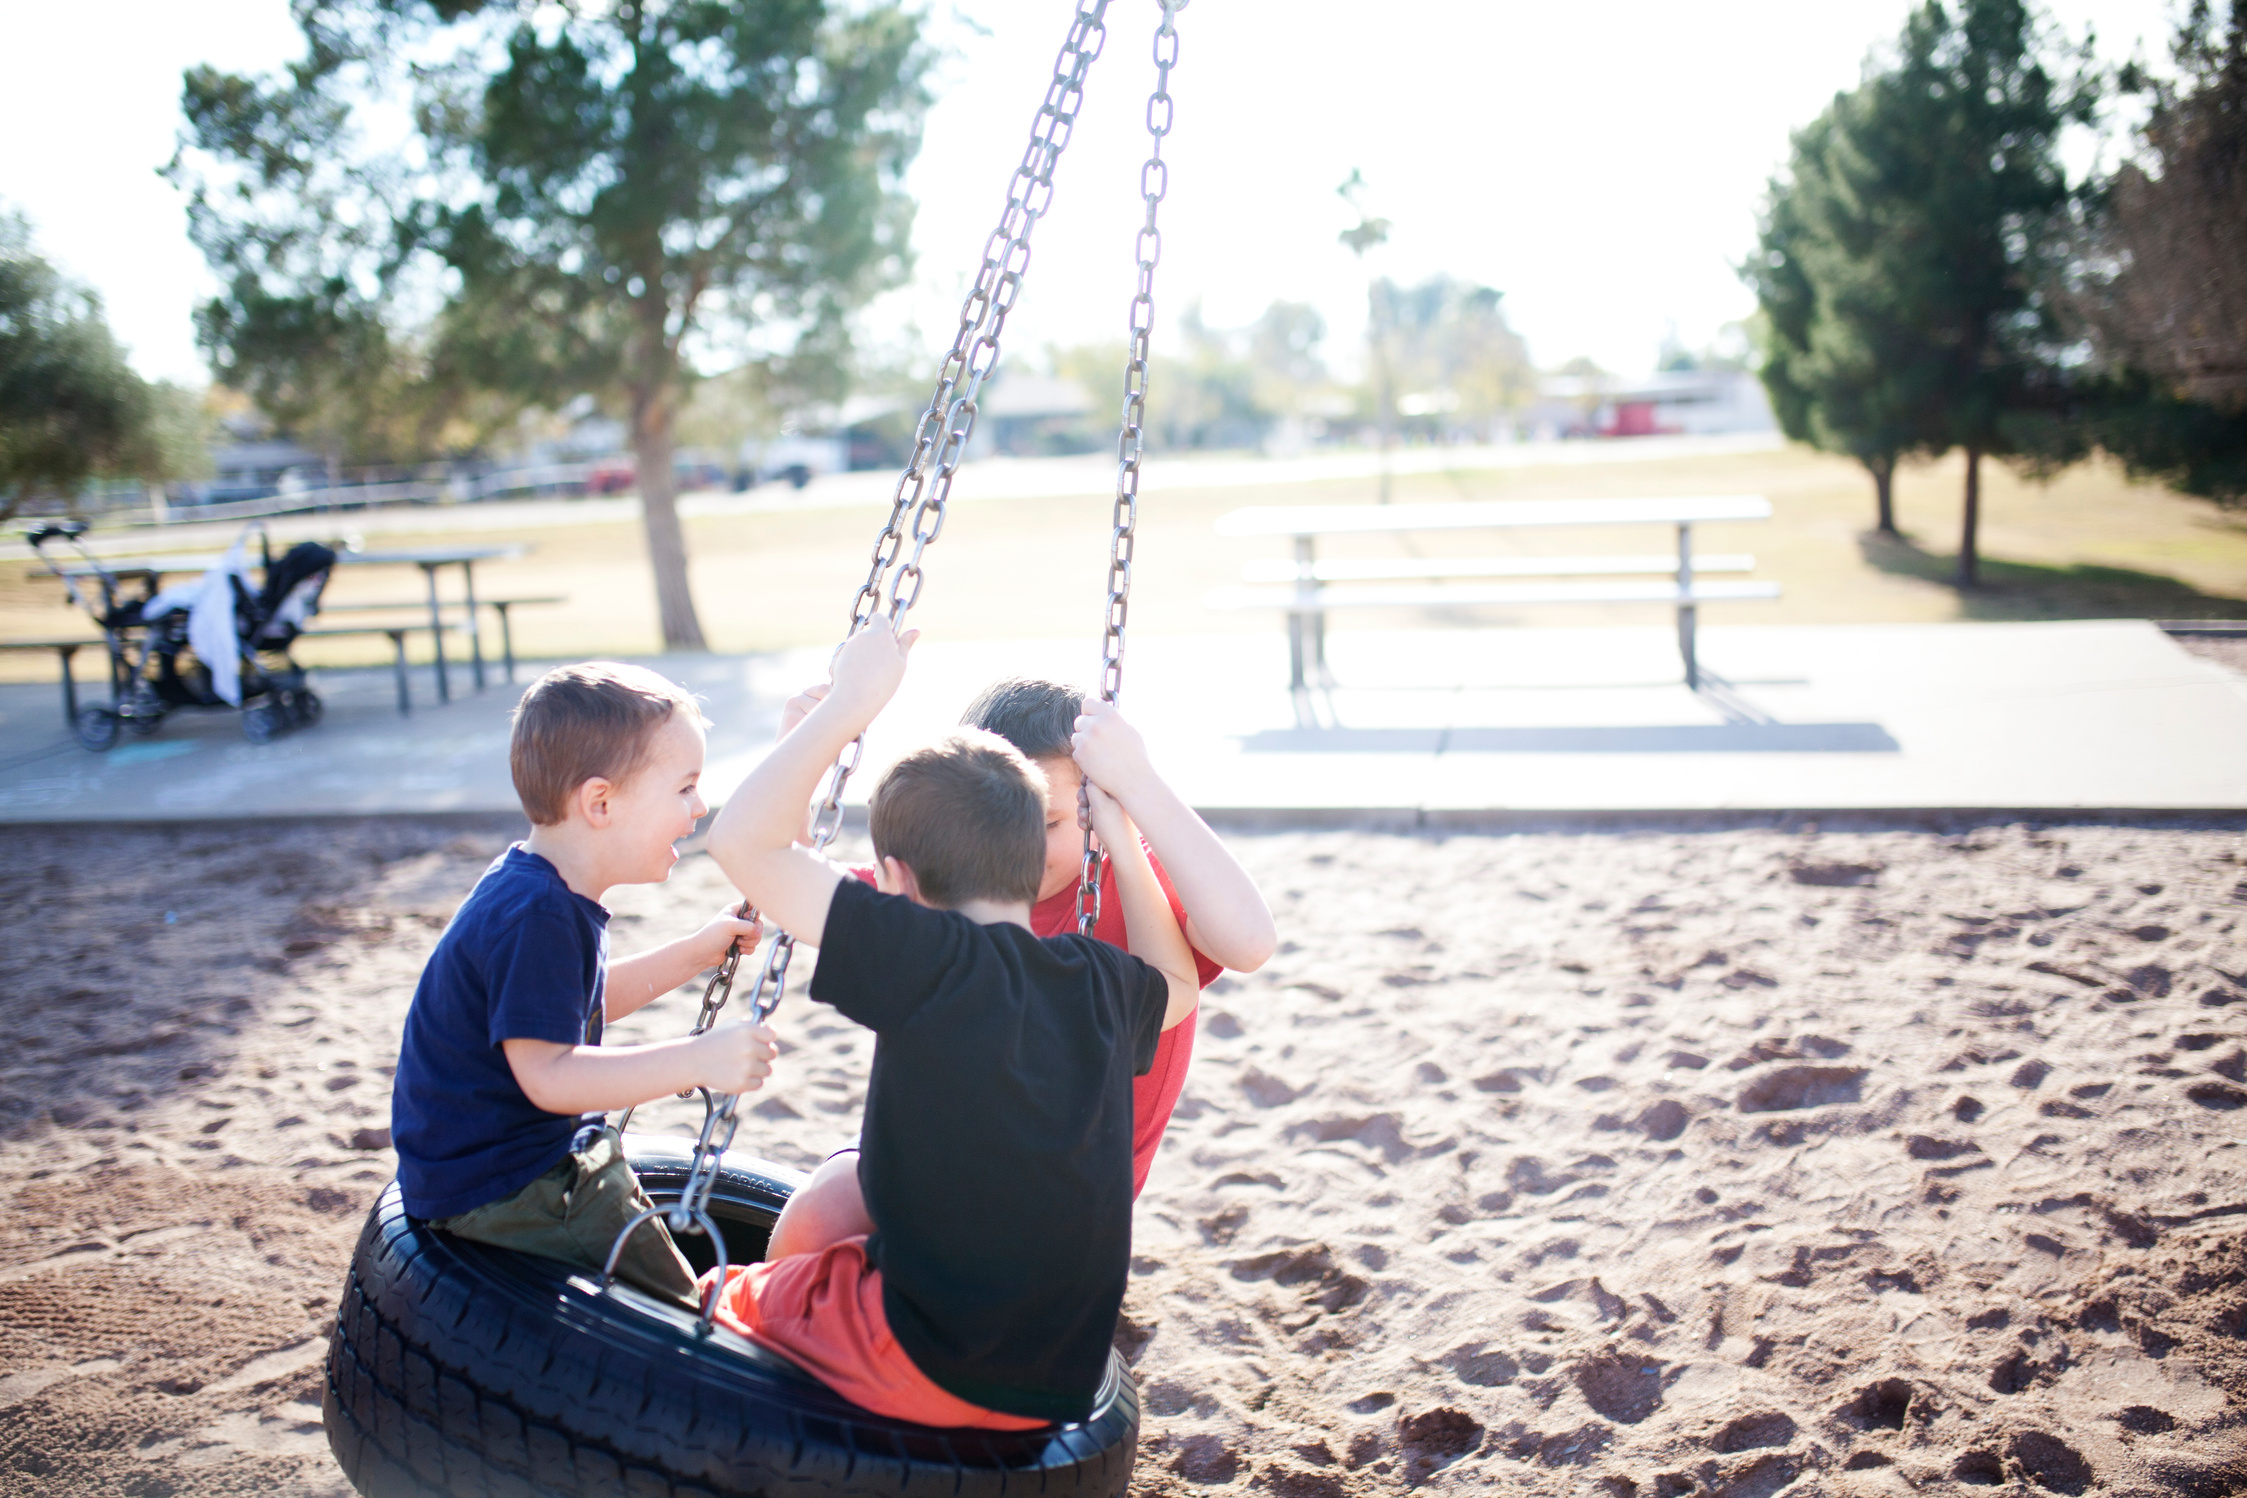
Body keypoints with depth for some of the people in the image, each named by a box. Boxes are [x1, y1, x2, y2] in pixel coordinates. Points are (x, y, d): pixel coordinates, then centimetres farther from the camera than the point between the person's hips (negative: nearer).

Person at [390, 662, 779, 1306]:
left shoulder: (548, 897, 6)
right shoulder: (534, 919, -28)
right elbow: (547, 1073, -34)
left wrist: (696, 952, 14)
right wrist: (697, 1061, -39)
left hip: (546, 1150, 11)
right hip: (494, 1192, -11)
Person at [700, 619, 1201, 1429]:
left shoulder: (933, 959, -19)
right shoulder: (1100, 982, -1)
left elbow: (742, 841, -21)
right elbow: (1178, 984, 24)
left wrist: (855, 698, -14)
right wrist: (1119, 833, 20)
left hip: (932, 1370, -6)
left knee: (733, 1292, 20)